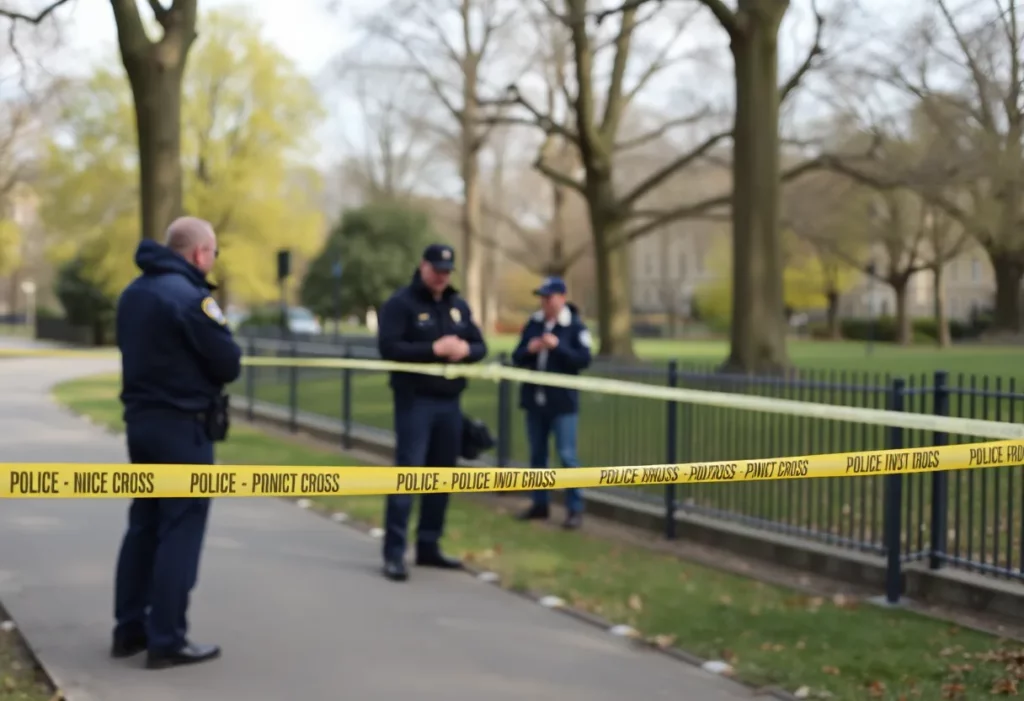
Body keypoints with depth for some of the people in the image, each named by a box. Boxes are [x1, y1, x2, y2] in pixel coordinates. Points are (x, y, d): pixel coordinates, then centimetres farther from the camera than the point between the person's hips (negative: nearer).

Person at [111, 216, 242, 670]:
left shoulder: (133, 293, 11)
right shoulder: (189, 295, -17)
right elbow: (229, 365, -16)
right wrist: (224, 357, 5)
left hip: (140, 420, 9)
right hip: (182, 426, -9)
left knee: (143, 525, 15)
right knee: (180, 531, -3)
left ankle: (129, 629, 21)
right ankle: (166, 641, 1)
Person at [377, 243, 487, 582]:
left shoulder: (459, 306, 13)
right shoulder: (400, 303, -6)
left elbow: (481, 347, 12)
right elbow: (388, 347, -17)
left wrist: (465, 349, -11)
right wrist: (433, 349, -24)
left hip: (449, 402, 7)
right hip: (415, 401, -6)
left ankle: (428, 546, 21)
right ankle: (394, 553, -9)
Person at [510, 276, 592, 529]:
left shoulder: (576, 326, -7)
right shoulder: (533, 324, 7)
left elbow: (584, 360, -14)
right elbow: (517, 358, 8)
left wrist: (557, 346, -23)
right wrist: (529, 349, -13)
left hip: (563, 402, -5)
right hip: (534, 399, 5)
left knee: (567, 456, -6)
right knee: (537, 454, 12)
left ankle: (575, 509, 1)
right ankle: (540, 504, 23)